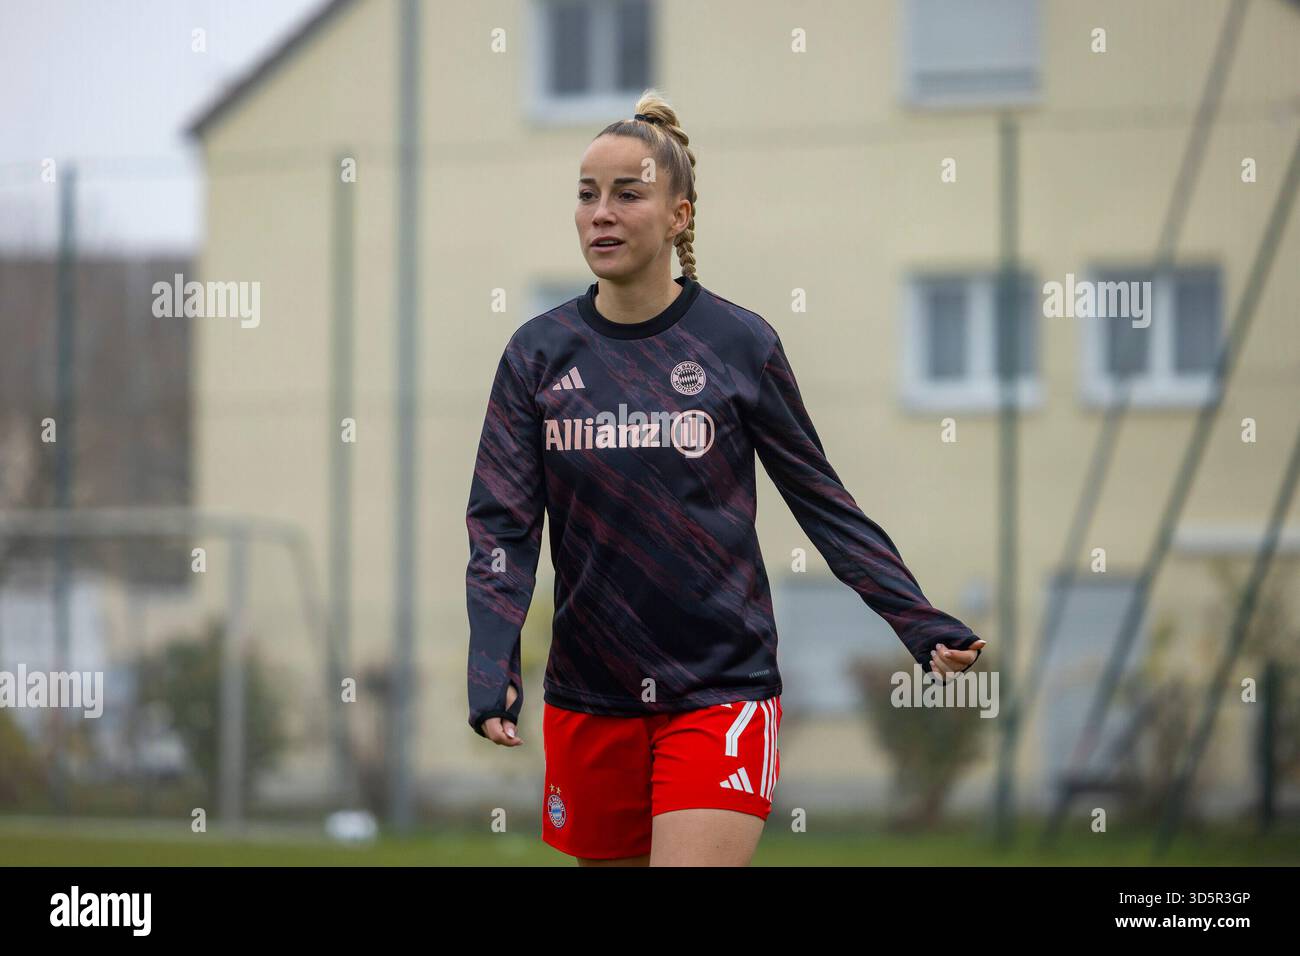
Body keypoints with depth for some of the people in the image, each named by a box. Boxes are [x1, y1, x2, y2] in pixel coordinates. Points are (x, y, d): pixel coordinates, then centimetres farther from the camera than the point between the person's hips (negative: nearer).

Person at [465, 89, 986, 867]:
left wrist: (923, 625, -5)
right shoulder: (539, 354, 2)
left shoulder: (740, 343, -3)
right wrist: (491, 667, -16)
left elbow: (822, 501, 3)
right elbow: (502, 524, -1)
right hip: (589, 699, 3)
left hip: (720, 690, -3)